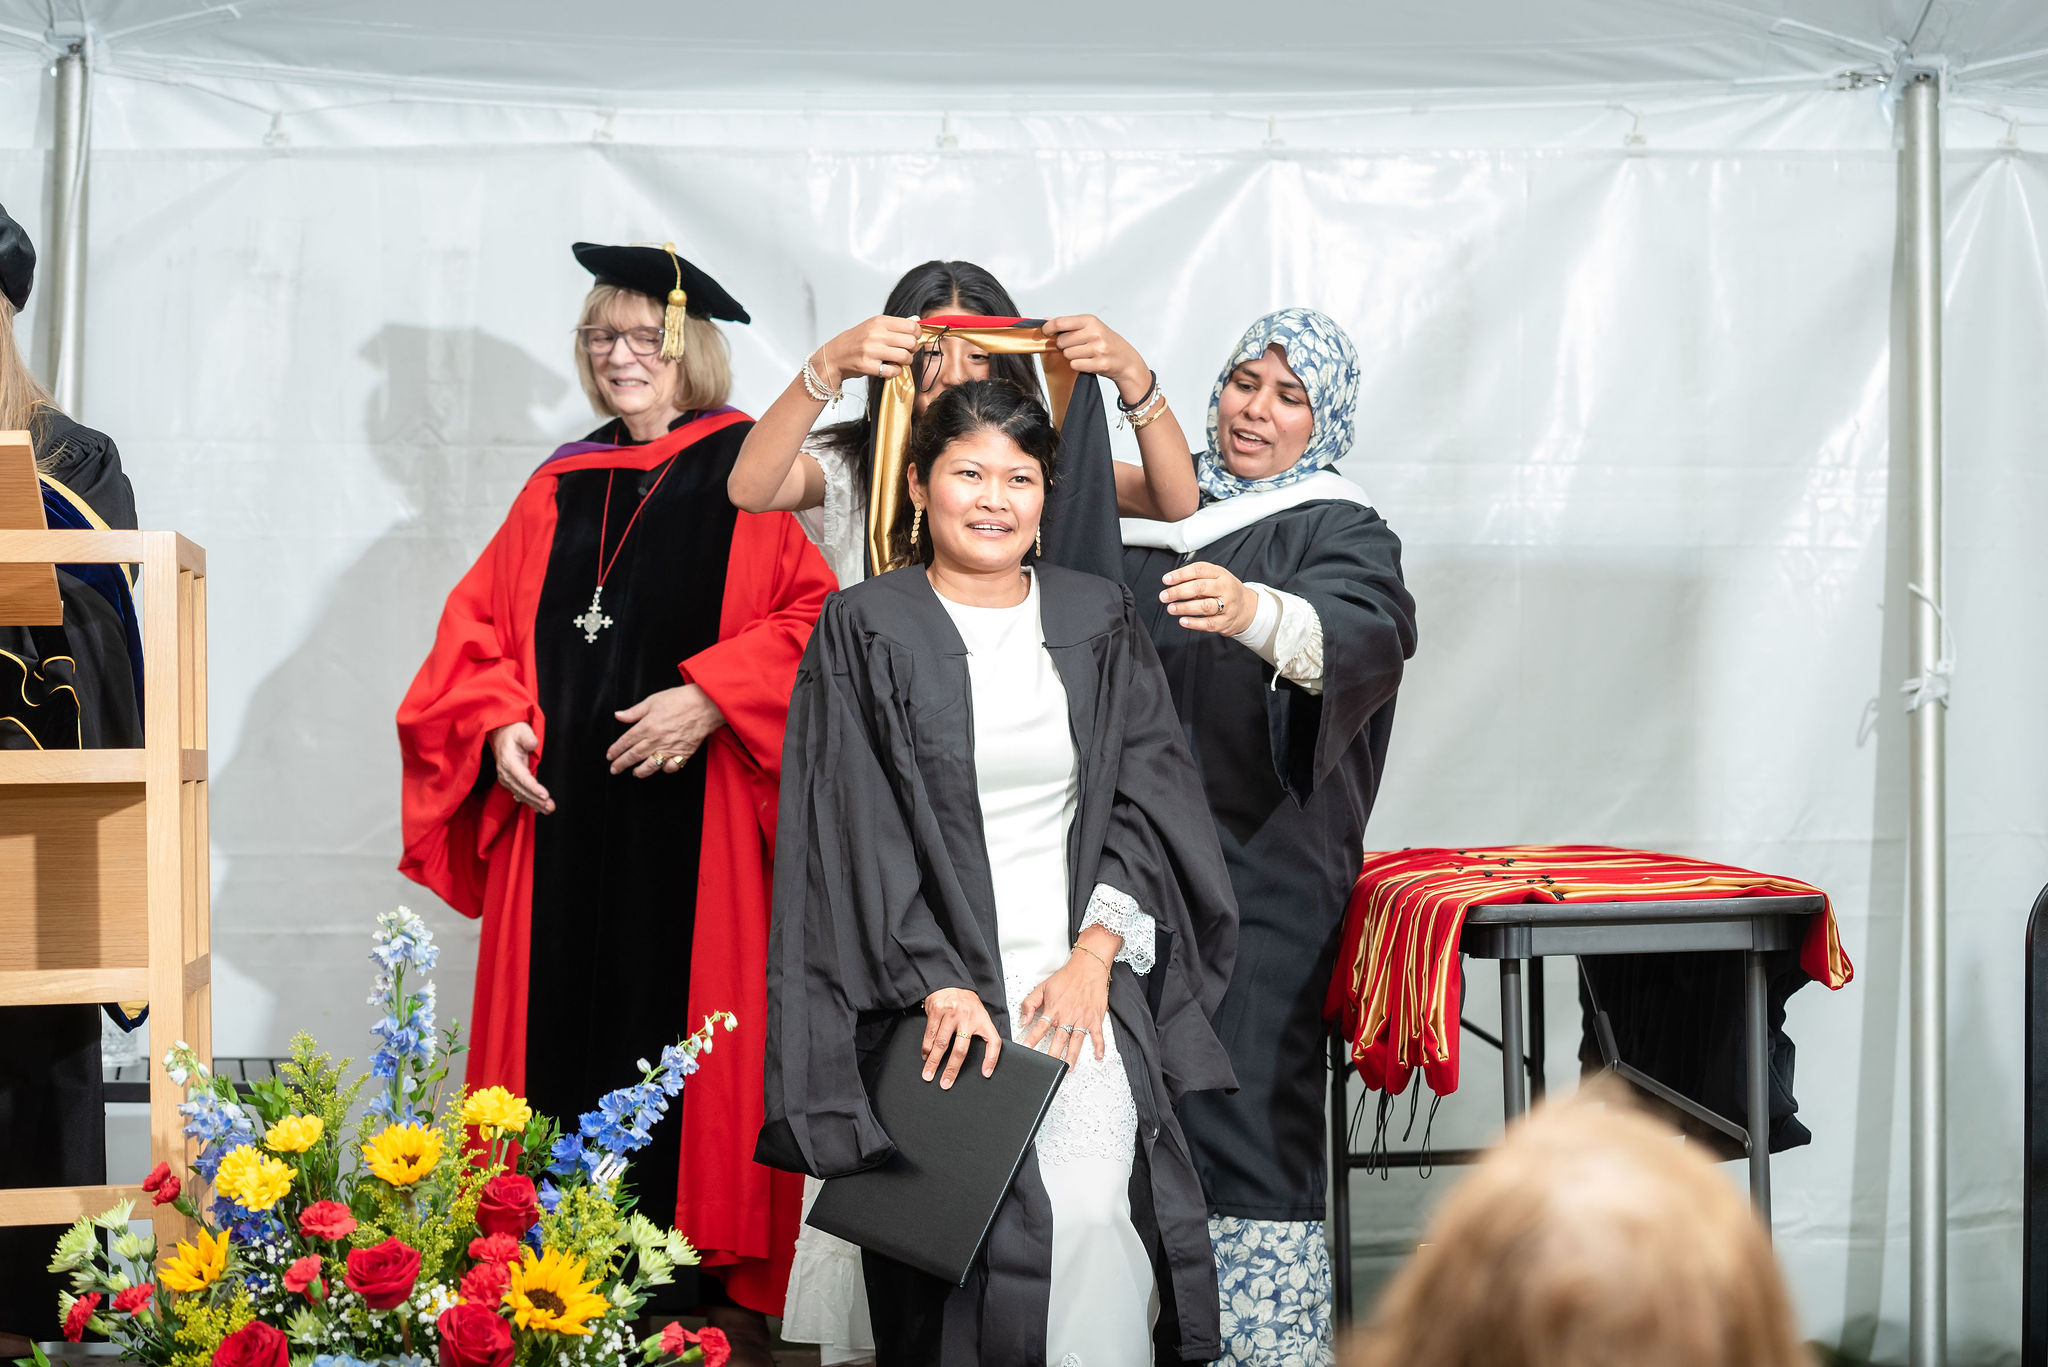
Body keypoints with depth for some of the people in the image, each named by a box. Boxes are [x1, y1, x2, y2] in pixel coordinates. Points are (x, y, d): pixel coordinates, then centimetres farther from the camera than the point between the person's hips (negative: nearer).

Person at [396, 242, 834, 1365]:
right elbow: (481, 624, 18)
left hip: (693, 812, -4)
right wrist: (498, 724, 1)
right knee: (566, 1025, 3)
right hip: (562, 807, 5)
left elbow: (812, 613, -8)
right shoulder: (559, 488, 16)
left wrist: (710, 698, -18)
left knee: (690, 1022, -4)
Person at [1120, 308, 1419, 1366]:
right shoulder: (1159, 523, 15)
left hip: (1262, 886, -5)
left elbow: (1369, 634, -25)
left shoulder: (1342, 535, -1)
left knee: (1240, 1129, -10)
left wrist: (1254, 612, -43)